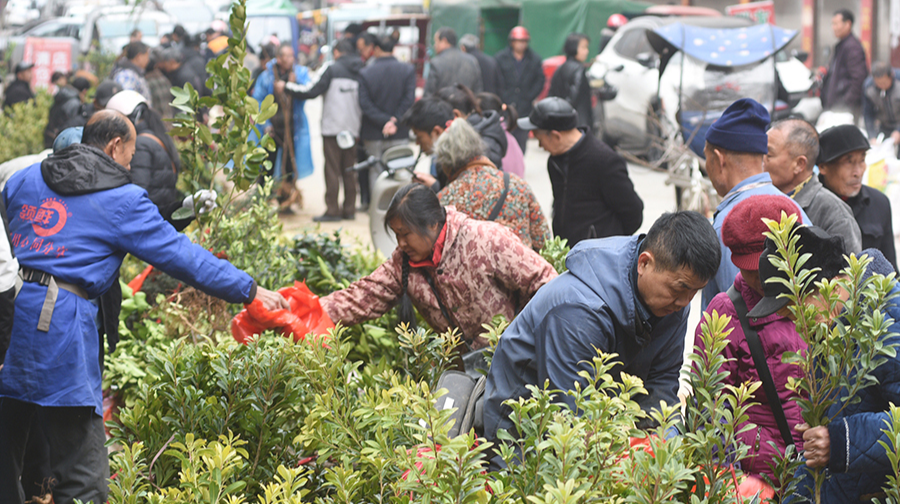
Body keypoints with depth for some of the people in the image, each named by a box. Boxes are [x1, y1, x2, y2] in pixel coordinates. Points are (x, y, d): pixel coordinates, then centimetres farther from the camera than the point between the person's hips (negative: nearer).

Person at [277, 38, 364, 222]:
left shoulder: (333, 69, -7)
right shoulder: (360, 72, 7)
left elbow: (312, 91, -10)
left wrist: (287, 87, 0)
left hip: (333, 127, -5)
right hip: (352, 129, 5)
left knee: (332, 170, -2)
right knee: (349, 170, 11)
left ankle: (332, 210, -4)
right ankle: (349, 209, 13)